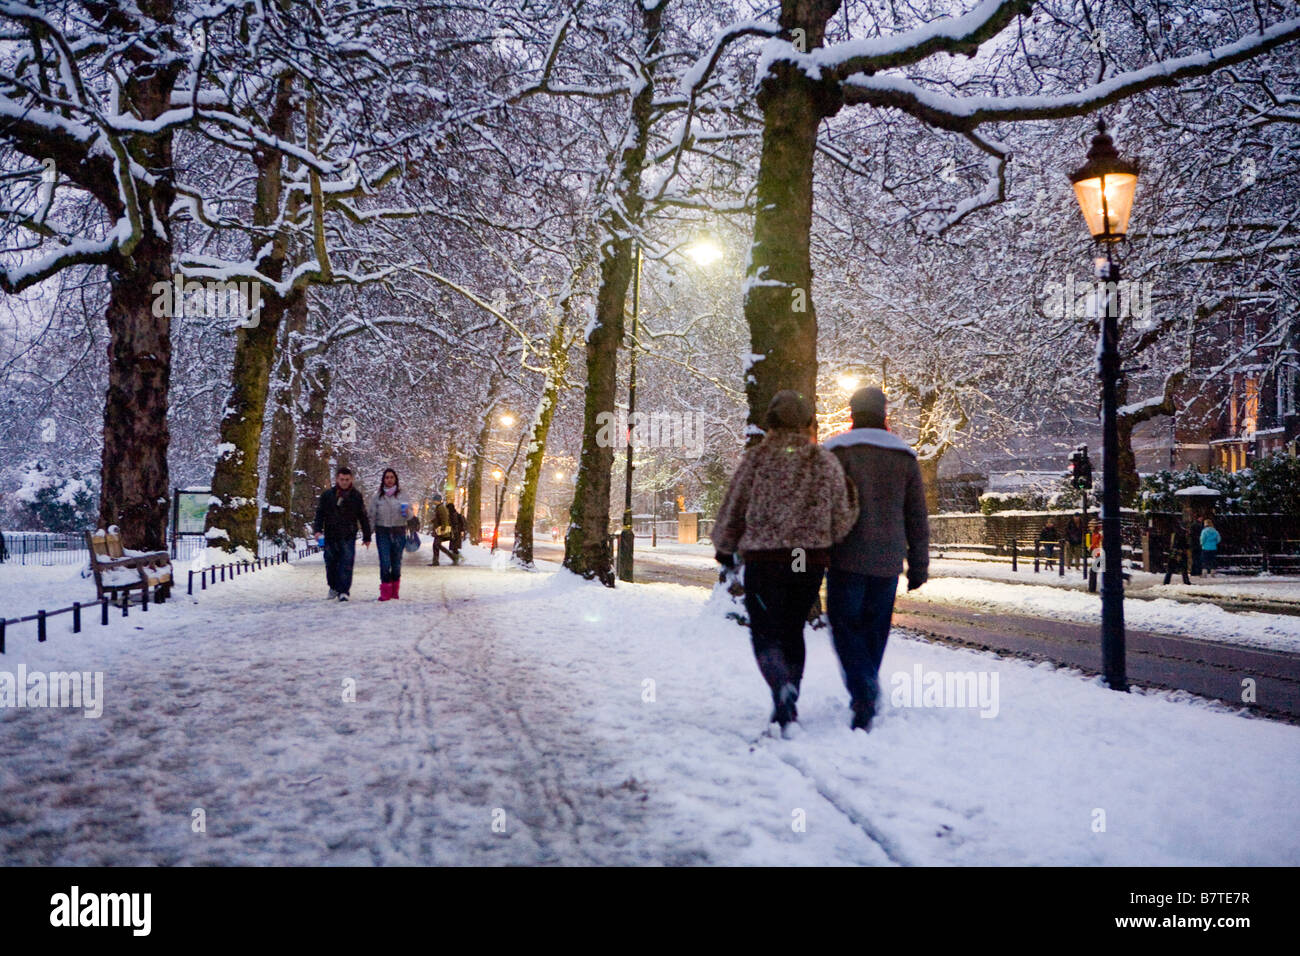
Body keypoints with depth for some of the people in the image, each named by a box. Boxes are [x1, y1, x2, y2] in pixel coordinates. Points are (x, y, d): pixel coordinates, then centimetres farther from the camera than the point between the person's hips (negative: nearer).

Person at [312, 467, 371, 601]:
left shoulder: (356, 496, 5)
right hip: (330, 536, 1)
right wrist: (318, 529, -7)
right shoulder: (327, 495, 5)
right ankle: (334, 586, 31)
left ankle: (343, 591, -6)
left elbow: (363, 518, 11)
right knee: (331, 564, 10)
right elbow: (319, 513, 8)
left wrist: (367, 537, 11)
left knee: (346, 565, -10)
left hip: (348, 537, -1)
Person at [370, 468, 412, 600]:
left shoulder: (402, 494, 3)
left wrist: (407, 512, -20)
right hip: (382, 531, 0)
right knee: (385, 562, -7)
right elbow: (372, 515, 6)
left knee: (397, 562, 7)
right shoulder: (378, 495, 5)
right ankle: (385, 592, -3)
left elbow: (410, 513, 4)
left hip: (399, 531, 1)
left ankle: (395, 591, 20)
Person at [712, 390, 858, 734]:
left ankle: (782, 686, -24)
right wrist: (854, 502, 23)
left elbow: (732, 509, 3)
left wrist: (724, 549, 18)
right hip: (811, 560, 2)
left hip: (763, 559, -2)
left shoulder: (757, 457, -2)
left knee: (766, 632, 4)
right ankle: (788, 706, 22)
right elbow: (840, 523, 1)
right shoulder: (825, 462, 2)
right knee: (793, 629, 18)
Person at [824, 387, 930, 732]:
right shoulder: (905, 455, 11)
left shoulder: (837, 450, -2)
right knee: (875, 628, 12)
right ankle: (866, 696, 17)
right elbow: (917, 516, 11)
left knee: (845, 625, 1)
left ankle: (862, 689, -20)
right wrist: (919, 566, 16)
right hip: (888, 561, 4)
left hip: (847, 557, -4)